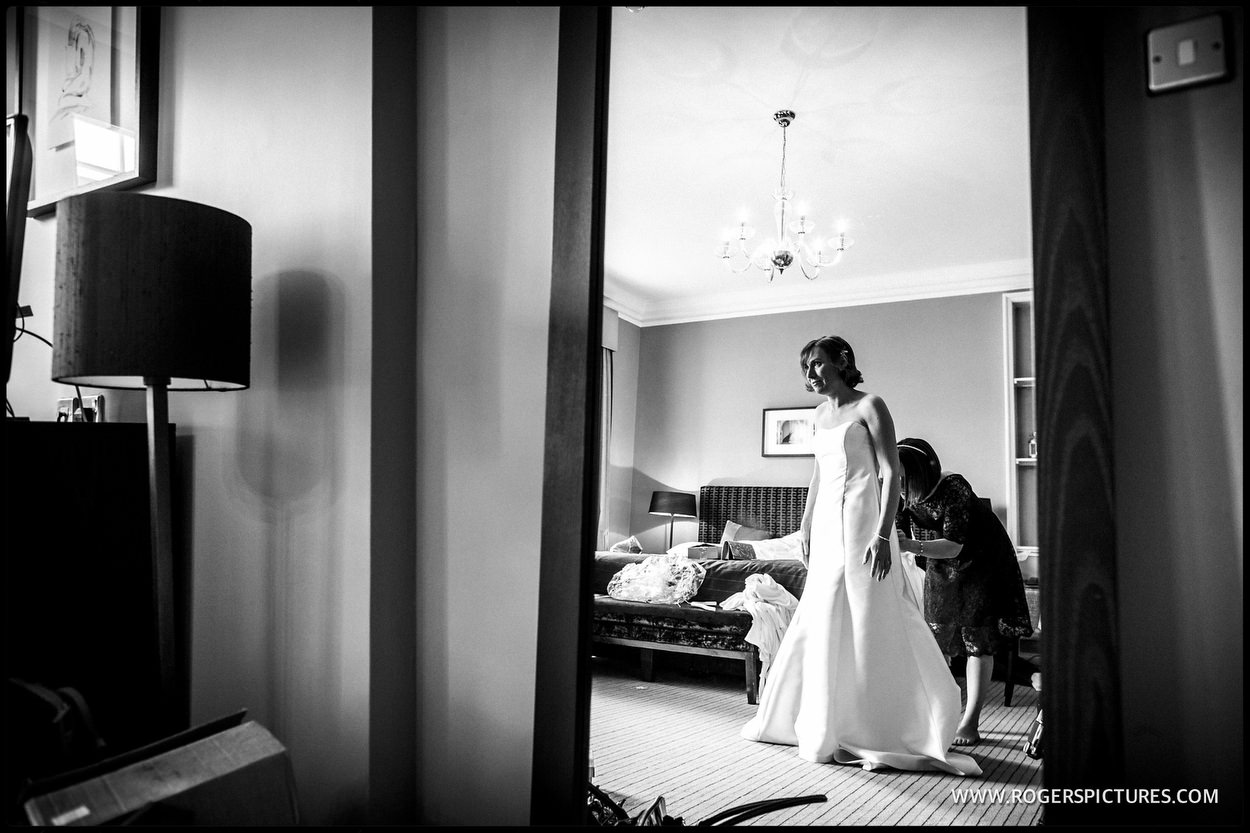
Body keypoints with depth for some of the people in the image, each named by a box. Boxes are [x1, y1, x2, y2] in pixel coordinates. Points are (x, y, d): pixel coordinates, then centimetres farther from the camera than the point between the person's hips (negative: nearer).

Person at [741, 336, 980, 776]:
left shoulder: (869, 406, -6)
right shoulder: (821, 414, 15)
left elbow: (891, 474, -12)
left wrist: (883, 535, -20)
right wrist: (805, 526, 20)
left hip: (862, 522, -7)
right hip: (827, 525, 7)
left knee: (869, 623, -4)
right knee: (821, 624, 10)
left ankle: (883, 733, 8)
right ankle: (825, 725, 24)